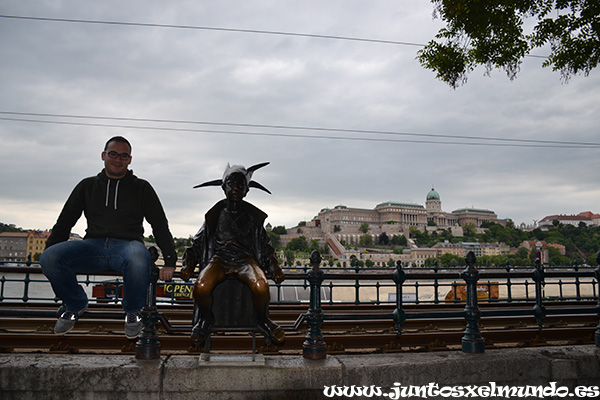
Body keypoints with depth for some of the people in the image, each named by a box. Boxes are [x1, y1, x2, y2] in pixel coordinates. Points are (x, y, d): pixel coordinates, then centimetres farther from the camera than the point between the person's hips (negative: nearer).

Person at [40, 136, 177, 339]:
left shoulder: (141, 188, 13)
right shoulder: (88, 186, 19)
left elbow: (160, 225, 9)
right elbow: (64, 222, 21)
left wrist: (169, 261, -2)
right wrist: (50, 257, 8)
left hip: (128, 244, -2)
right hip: (93, 245, 3)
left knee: (139, 261, -39)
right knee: (49, 258, -25)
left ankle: (132, 311, -7)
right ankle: (75, 305, 5)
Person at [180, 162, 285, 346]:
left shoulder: (252, 215, 15)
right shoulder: (215, 213, 15)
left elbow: (265, 246, 19)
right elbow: (198, 243, 17)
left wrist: (275, 268, 4)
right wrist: (188, 265, 1)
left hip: (246, 259, 0)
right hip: (219, 258, 0)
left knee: (261, 286, -33)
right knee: (201, 287, -32)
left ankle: (263, 320, -2)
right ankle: (205, 319, 1)